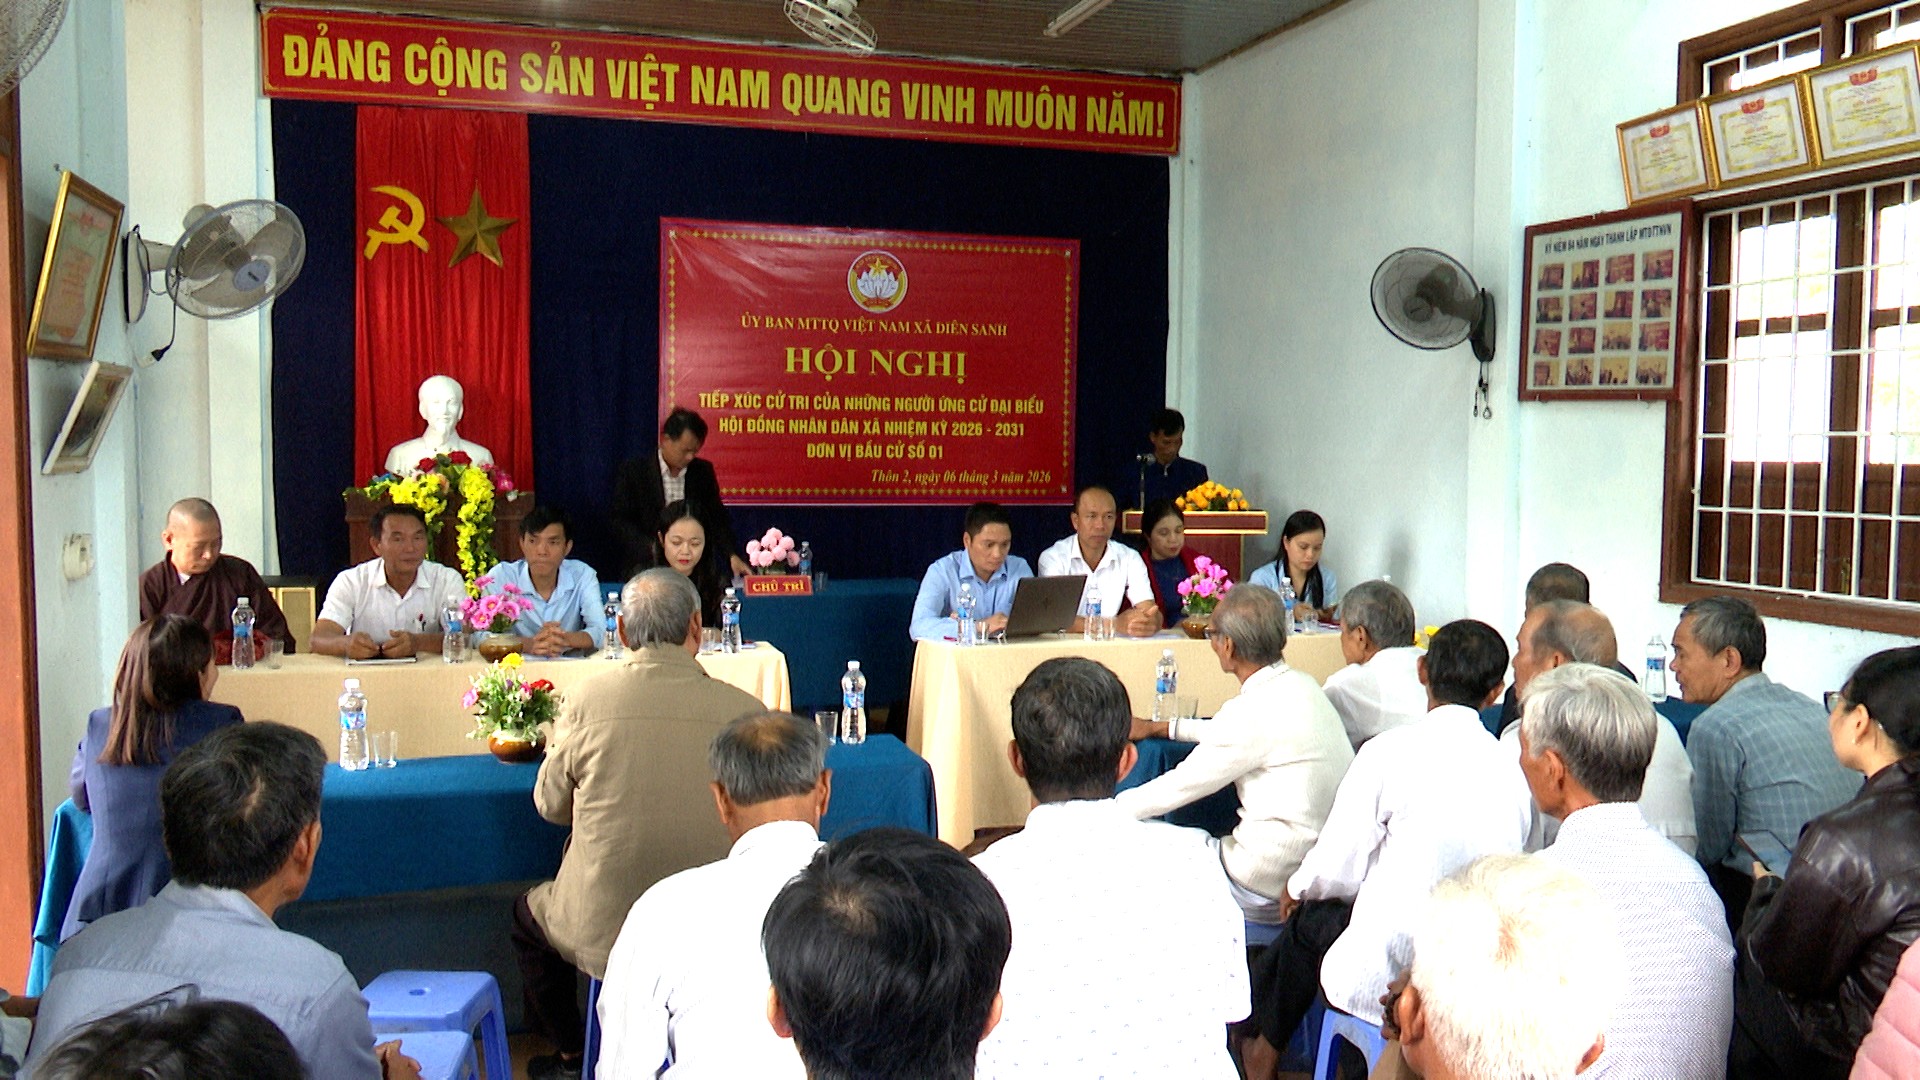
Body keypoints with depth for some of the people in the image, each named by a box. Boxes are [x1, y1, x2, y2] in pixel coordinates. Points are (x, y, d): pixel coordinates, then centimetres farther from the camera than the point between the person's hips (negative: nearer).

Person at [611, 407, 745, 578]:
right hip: (647, 567, -2)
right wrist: (654, 550, -17)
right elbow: (621, 521, -3)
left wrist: (732, 555, -4)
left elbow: (717, 516, 11)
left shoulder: (703, 471, 7)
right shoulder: (633, 472, -2)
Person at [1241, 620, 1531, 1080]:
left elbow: (1337, 869, -9)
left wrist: (1298, 888, 14)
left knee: (1309, 918, 21)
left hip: (1390, 979, -5)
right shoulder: (1513, 769, -2)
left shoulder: (1391, 751, -15)